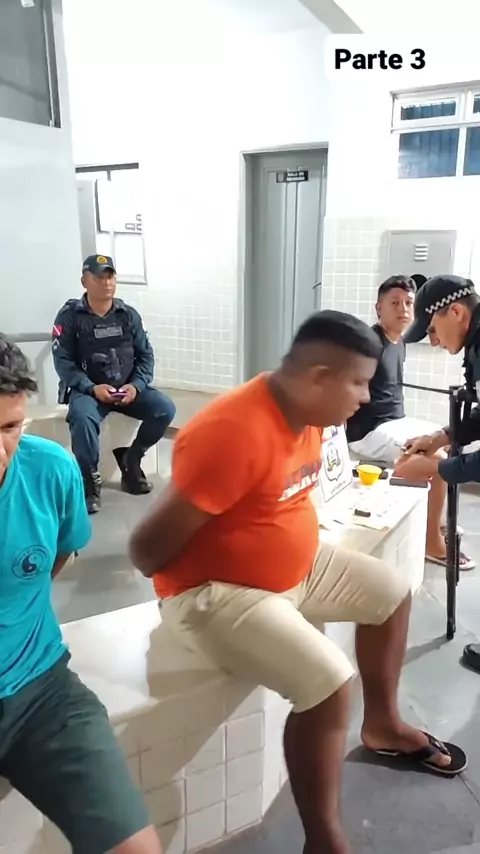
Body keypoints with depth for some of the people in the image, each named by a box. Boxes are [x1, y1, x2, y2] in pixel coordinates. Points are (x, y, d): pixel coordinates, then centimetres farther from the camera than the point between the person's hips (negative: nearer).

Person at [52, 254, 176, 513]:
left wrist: (136, 385, -13)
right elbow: (63, 362, -7)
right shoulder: (69, 316, -3)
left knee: (165, 408, -20)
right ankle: (90, 482, -13)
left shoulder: (129, 315, 6)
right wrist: (92, 388, -21)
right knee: (83, 418, -36)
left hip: (128, 388, 4)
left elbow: (145, 355, 6)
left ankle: (130, 460, 3)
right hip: (87, 390, -3)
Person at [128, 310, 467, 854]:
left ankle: (383, 725, 35)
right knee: (330, 682, -23)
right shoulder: (234, 432, -31)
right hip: (213, 591, -9)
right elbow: (147, 549, -27)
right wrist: (194, 585, -9)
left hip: (293, 566, 10)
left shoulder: (308, 414, -1)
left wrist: (298, 543, 5)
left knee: (390, 591, 15)